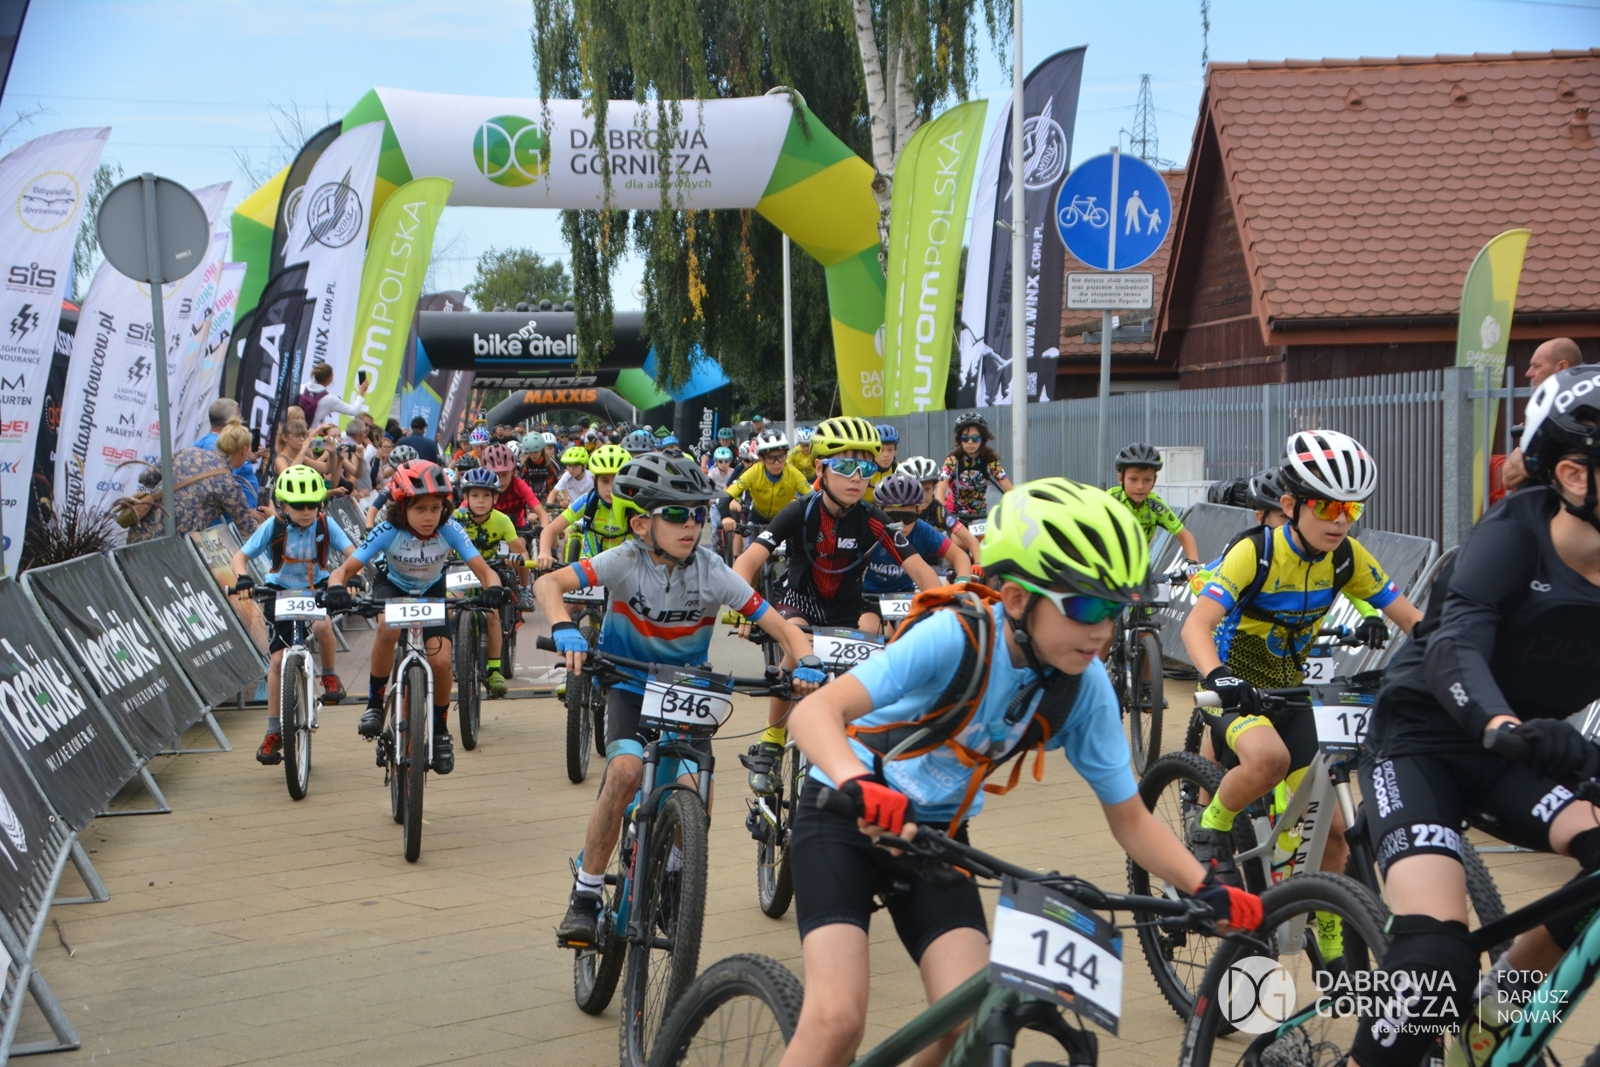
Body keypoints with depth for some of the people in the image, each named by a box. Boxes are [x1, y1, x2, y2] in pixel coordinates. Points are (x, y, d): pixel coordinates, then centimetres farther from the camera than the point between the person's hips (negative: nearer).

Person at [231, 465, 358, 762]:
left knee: (322, 625, -34)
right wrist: (242, 577, -34)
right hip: (281, 590, 0)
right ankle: (273, 732, 6)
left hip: (317, 589, 0)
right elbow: (241, 556, -13)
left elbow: (351, 553, -17)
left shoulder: (325, 525, -13)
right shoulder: (273, 527, -14)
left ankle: (330, 676, -4)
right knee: (279, 659, -6)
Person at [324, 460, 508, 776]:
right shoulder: (389, 531, -31)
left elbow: (484, 570, -31)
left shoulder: (449, 530, -29)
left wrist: (492, 588, -55)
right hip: (393, 587, -1)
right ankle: (375, 702, -13)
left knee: (441, 661, -18)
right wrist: (336, 588, -55)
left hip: (431, 592, 1)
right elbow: (344, 570, -32)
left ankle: (440, 729, 9)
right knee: (389, 628, -35)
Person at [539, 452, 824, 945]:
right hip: (630, 686, -1)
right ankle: (585, 896, -15)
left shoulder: (712, 573, -18)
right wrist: (564, 630, -51)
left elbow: (778, 625, -17)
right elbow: (548, 583, -32)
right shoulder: (626, 561, -21)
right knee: (625, 771, -29)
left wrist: (806, 662, -37)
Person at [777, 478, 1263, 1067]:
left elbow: (1129, 817, -5)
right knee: (838, 1017, -22)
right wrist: (859, 788, -60)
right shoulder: (956, 638, -29)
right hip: (848, 817, -5)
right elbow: (816, 711, -40)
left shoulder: (1084, 687, -14)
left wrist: (1209, 890, -20)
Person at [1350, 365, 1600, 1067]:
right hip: (1421, 742, -6)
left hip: (1511, 758, 6)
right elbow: (1455, 647, -35)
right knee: (1436, 955, -25)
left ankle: (1497, 1004, 5)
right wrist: (1506, 725, -56)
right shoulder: (1513, 538, -20)